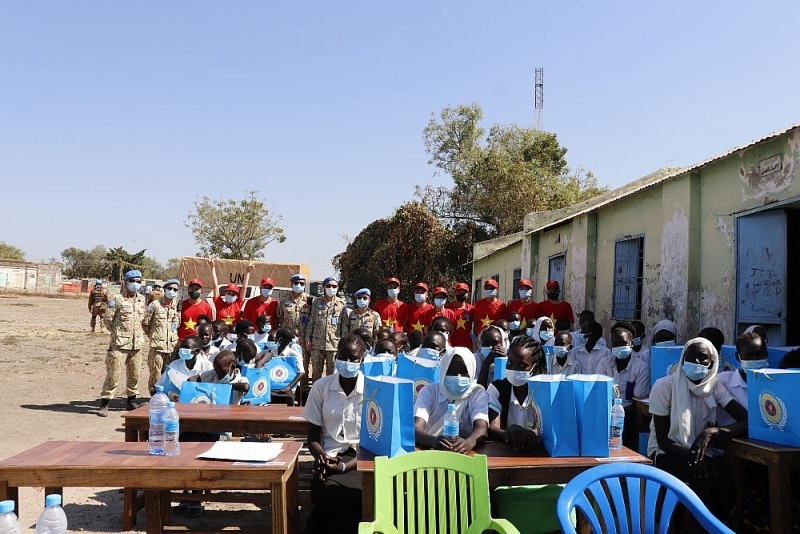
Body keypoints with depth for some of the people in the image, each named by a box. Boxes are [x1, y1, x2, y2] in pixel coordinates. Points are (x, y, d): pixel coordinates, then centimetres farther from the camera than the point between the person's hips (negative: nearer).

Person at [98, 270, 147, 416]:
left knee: (134, 375, 13)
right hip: (119, 344, -5)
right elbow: (107, 319, -5)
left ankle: (132, 401, 27)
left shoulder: (142, 300, 10)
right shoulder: (117, 299, -7)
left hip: (137, 344, 6)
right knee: (113, 374, -5)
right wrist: (118, 332, 5)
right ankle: (104, 404, 1)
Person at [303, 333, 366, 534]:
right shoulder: (321, 387, 5)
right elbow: (313, 437, 8)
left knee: (350, 494, -34)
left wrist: (345, 466, -17)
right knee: (331, 492, -33)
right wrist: (321, 457, -15)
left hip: (361, 460, -1)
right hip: (330, 458, 1)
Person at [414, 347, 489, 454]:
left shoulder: (478, 394, 0)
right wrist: (434, 441, -38)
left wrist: (469, 442, -40)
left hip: (463, 453, 0)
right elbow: (416, 428, -16)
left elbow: (482, 428, -17)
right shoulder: (429, 391, -2)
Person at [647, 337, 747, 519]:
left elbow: (748, 420, -18)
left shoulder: (715, 387, -4)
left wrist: (712, 432, -35)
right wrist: (693, 455, -31)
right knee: (705, 474, -32)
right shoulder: (664, 386, -13)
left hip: (703, 454, 4)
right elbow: (662, 441, -12)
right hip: (666, 453, -3)